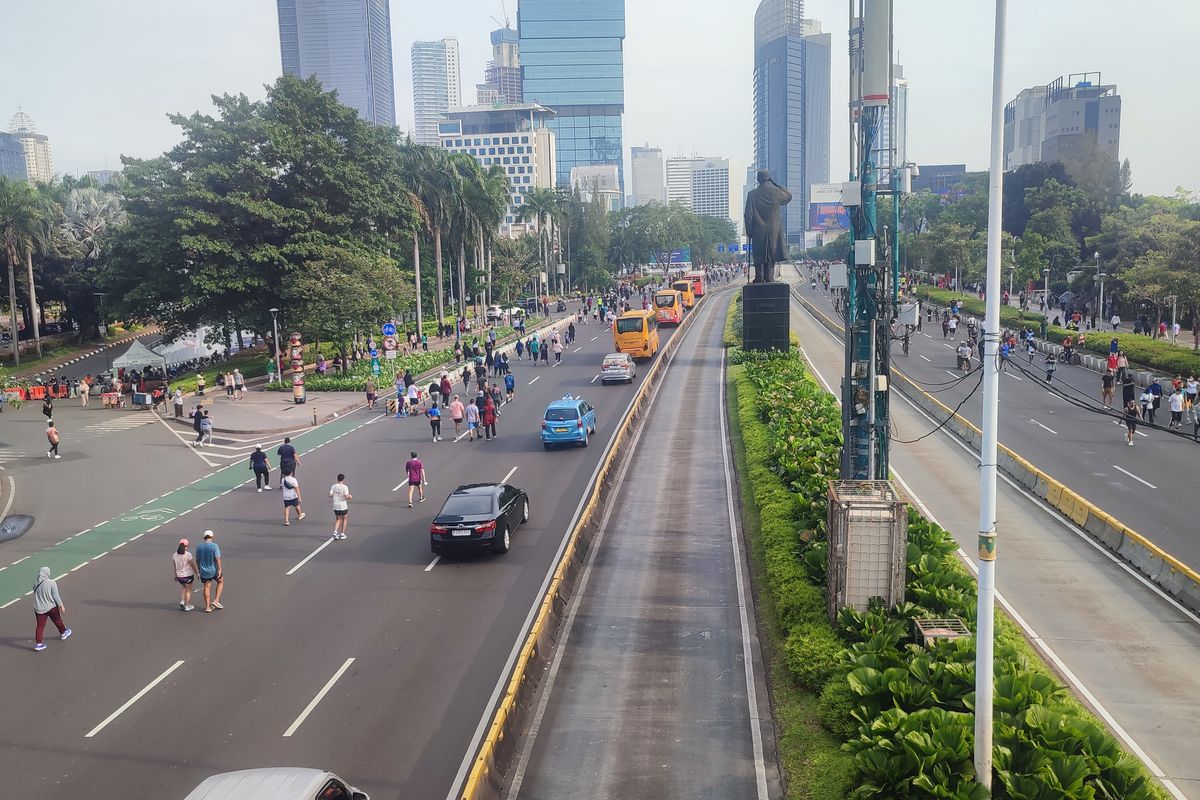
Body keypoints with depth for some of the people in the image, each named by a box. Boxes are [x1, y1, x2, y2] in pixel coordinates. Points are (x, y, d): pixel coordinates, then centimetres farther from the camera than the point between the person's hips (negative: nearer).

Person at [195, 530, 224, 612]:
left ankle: (207, 607, 14)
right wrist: (219, 570, -16)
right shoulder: (214, 546, -15)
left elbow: (197, 559, 6)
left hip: (203, 571, 4)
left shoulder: (199, 546, -1)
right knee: (221, 581, 19)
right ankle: (216, 601, 10)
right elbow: (217, 558, -19)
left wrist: (198, 569, 18)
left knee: (206, 587, 12)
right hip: (213, 570, -4)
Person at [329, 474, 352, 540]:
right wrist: (350, 497, 2)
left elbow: (330, 495, -5)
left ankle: (335, 532, -1)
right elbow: (346, 496, -19)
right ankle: (342, 534, 14)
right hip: (343, 506, -4)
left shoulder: (333, 486, 0)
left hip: (335, 506, 4)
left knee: (338, 519, 20)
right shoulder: (345, 487, -12)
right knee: (345, 519, 17)